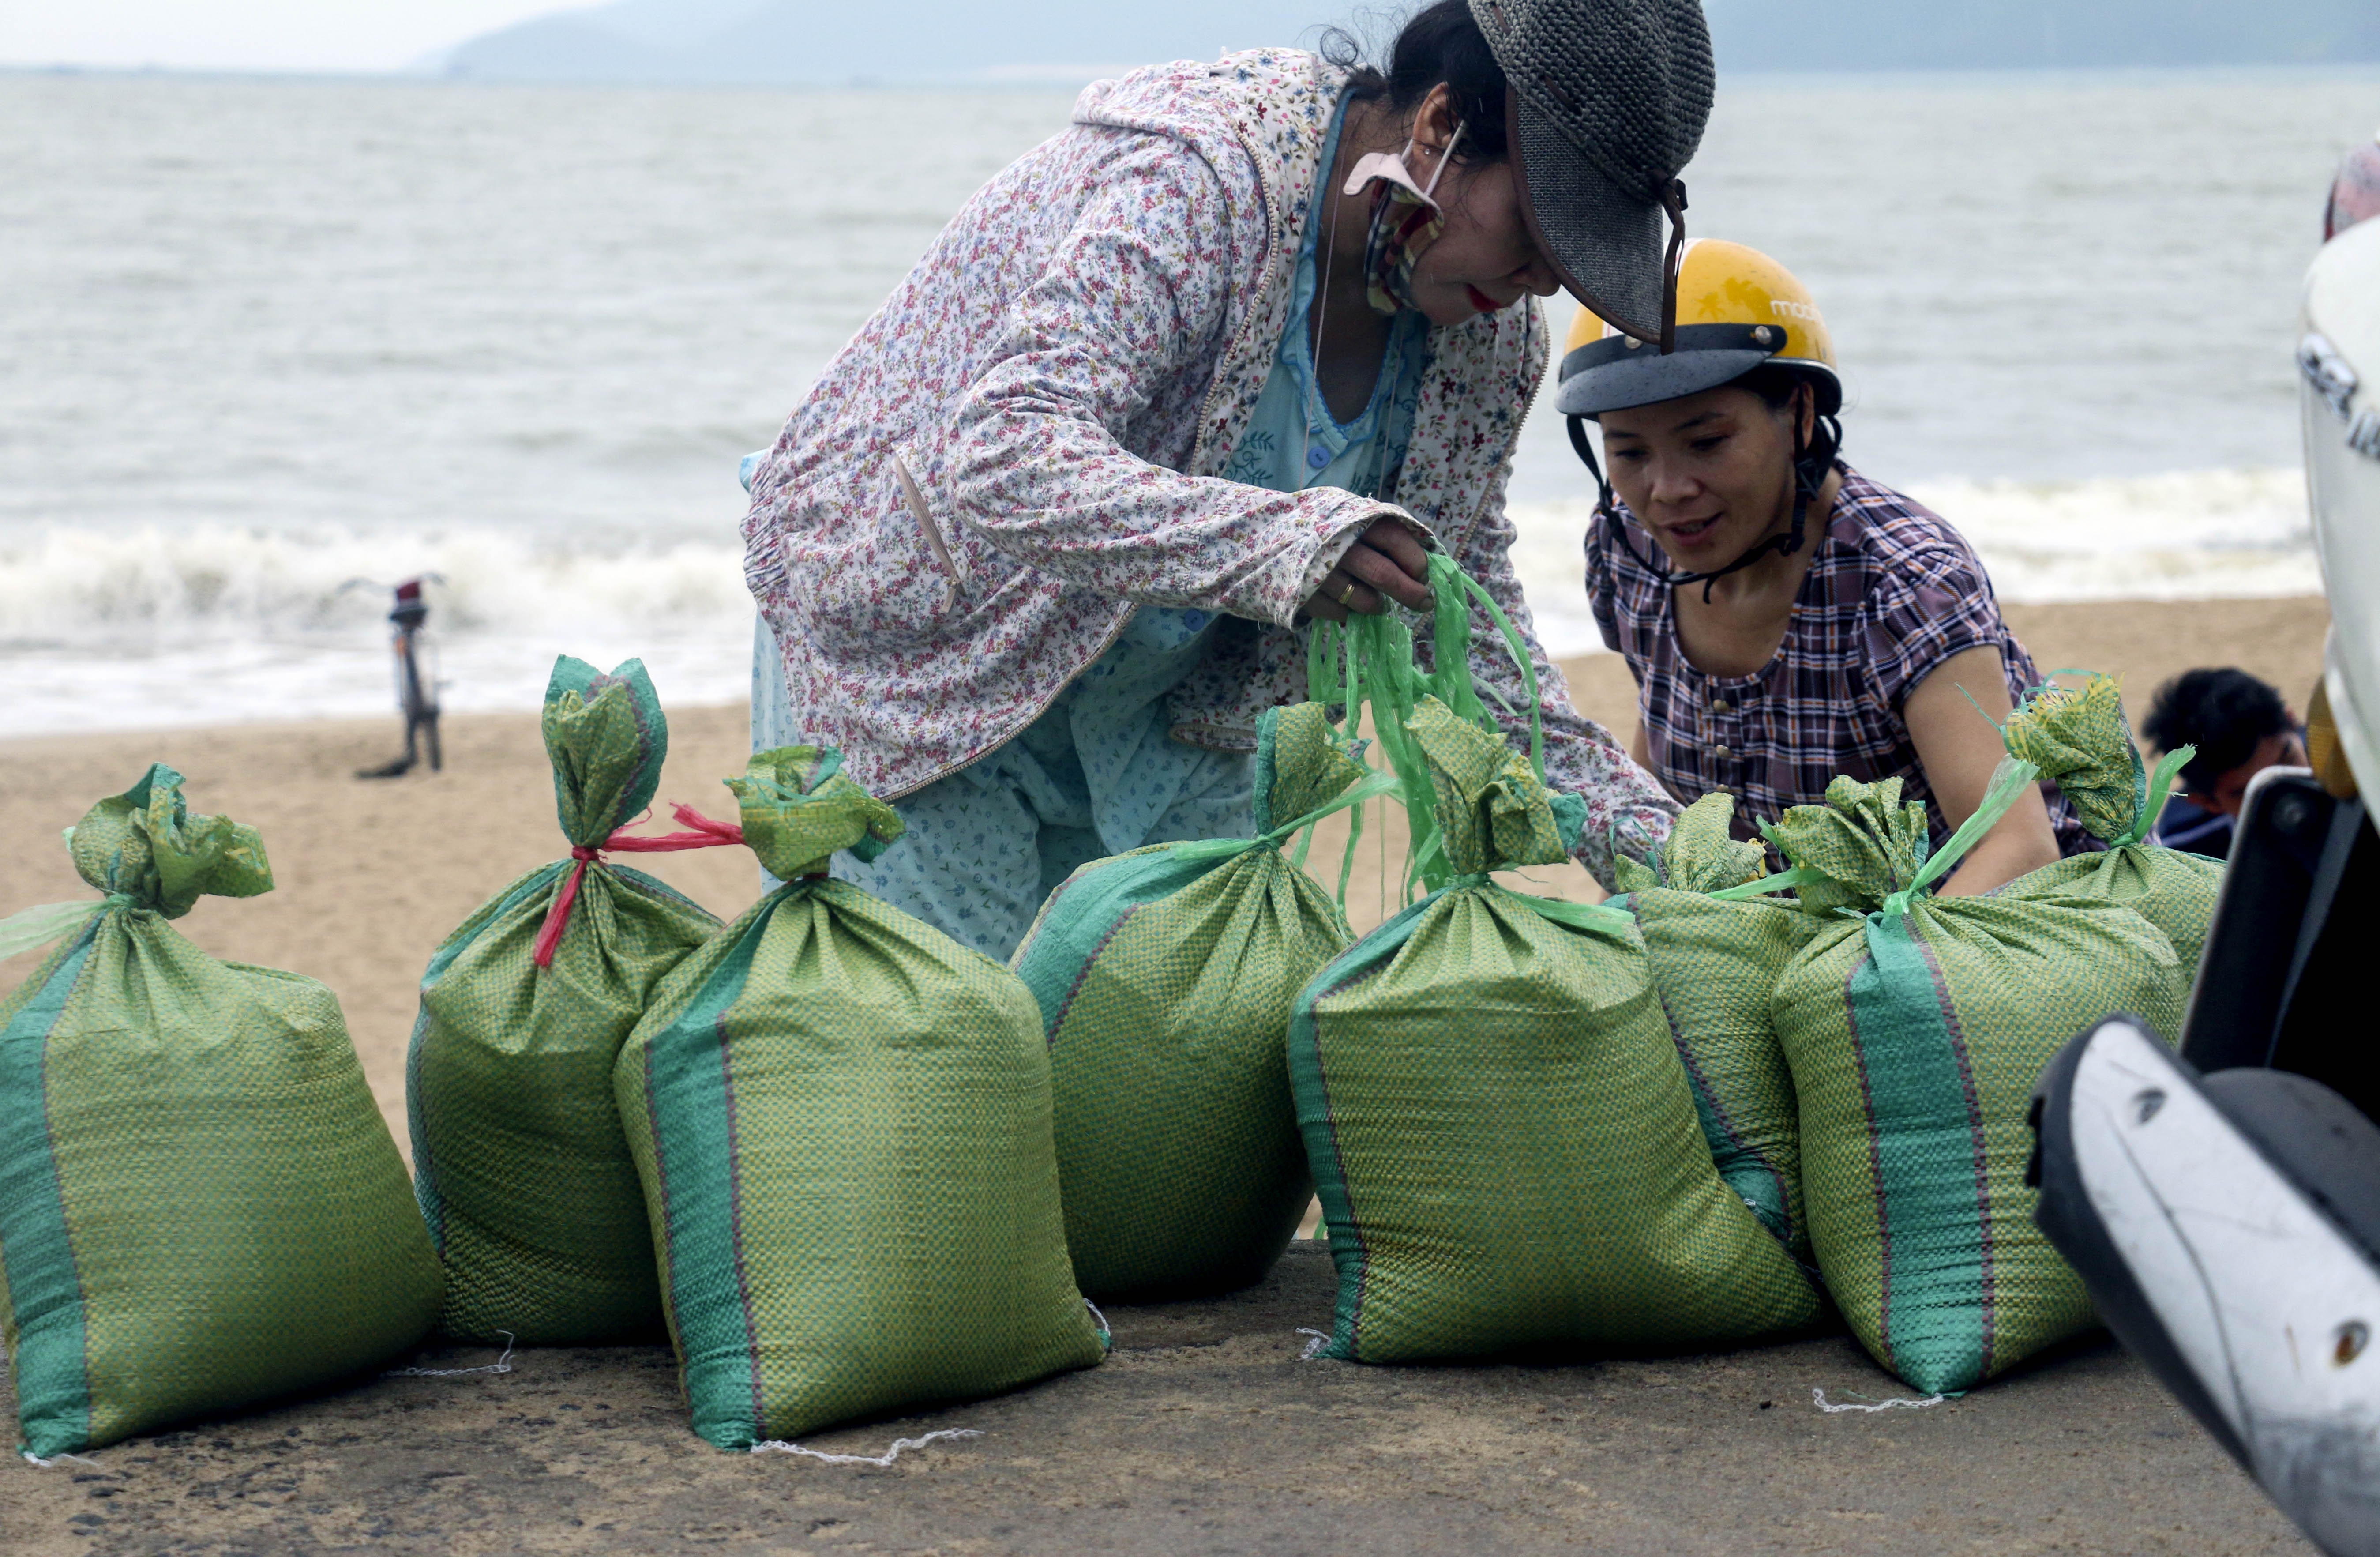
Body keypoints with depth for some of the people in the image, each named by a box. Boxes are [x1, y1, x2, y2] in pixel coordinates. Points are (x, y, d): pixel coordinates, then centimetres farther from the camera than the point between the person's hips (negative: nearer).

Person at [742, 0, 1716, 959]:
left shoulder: (1492, 338, -8)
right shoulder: (1196, 185, -32)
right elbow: (1004, 458, -44)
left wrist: (1643, 836, -6)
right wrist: (1278, 540, -57)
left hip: (1165, 717, 6)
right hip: (916, 660, -6)